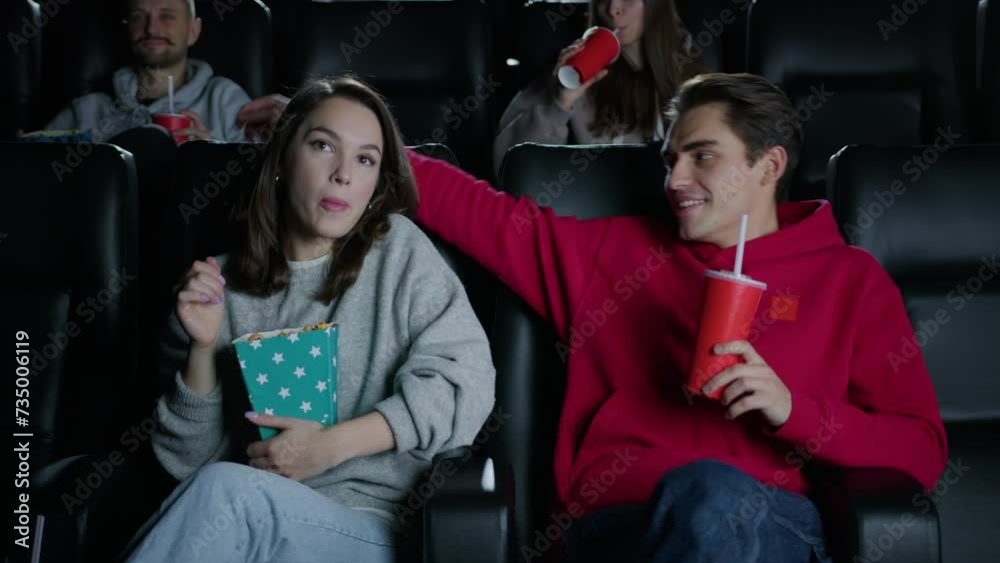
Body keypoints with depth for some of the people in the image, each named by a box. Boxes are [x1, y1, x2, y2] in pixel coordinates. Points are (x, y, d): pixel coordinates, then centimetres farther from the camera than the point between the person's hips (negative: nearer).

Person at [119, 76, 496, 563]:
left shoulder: (398, 249, 4)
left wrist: (332, 445, -12)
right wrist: (203, 347, -6)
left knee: (224, 490, -30)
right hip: (257, 517, 2)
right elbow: (189, 462, 10)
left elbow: (465, 381, -5)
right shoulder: (224, 283, 9)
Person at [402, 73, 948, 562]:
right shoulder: (615, 252, 22)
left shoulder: (851, 279, 15)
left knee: (716, 494, -39)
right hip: (617, 518, 2)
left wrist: (792, 409, -9)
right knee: (702, 487, -37)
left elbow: (921, 451, 7)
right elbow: (479, 212, 24)